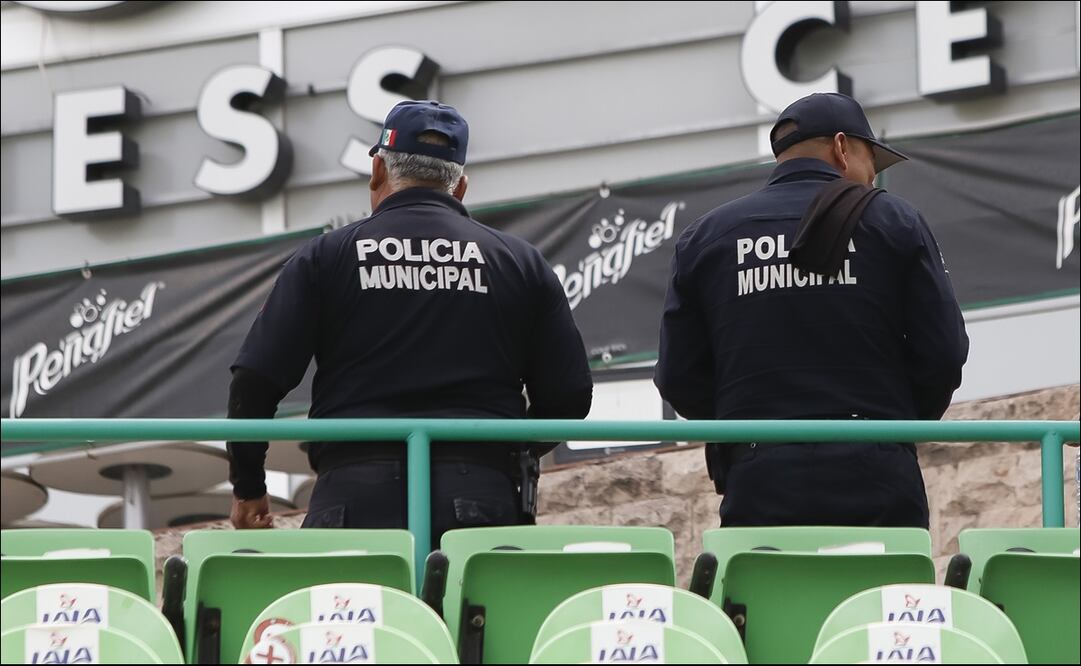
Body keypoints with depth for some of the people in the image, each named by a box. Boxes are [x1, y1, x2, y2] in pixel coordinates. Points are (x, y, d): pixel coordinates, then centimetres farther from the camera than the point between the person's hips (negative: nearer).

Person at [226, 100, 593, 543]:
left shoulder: (325, 257, 9)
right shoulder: (521, 262, 13)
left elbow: (255, 379, 3)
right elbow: (569, 394, 11)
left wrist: (247, 488, 16)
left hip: (355, 499, -1)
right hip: (483, 503, 1)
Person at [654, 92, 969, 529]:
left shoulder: (704, 238, 10)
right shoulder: (894, 222, 5)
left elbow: (679, 379, 6)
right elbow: (943, 358, 1)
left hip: (759, 490, 2)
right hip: (876, 491, -1)